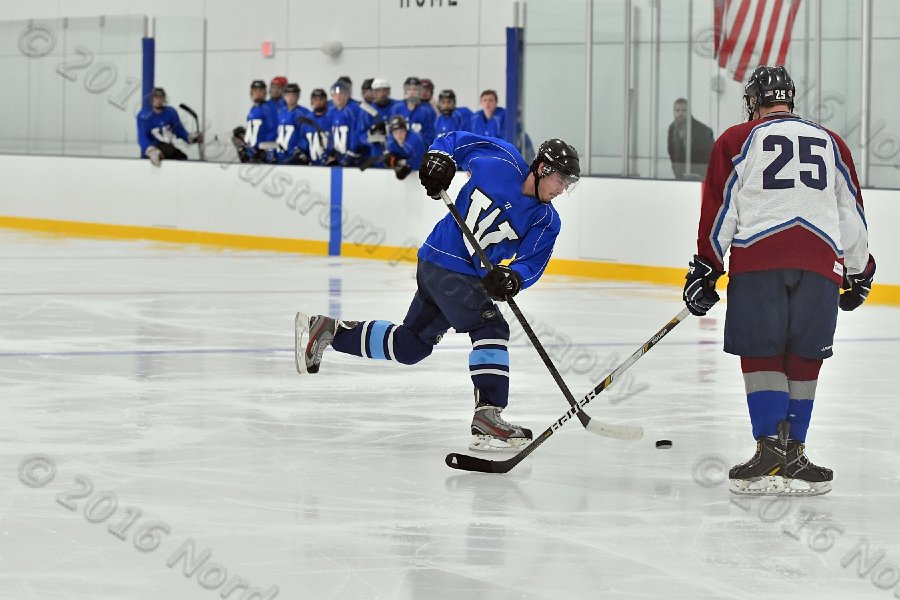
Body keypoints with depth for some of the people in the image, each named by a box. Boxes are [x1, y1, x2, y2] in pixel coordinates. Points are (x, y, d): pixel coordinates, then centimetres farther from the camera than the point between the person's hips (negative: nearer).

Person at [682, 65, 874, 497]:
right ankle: (793, 453, 5)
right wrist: (860, 272, 32)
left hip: (758, 256, -2)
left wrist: (706, 268, 7)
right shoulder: (831, 144, 21)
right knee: (803, 360, 8)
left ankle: (772, 447, -9)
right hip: (820, 262, 2)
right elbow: (852, 214, 23)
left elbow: (720, 207, 4)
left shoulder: (739, 141, 11)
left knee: (761, 356, 2)